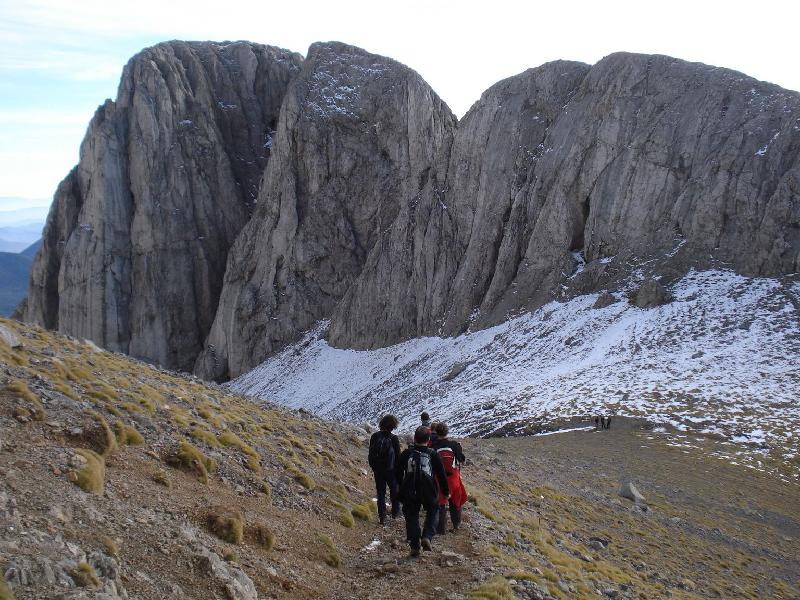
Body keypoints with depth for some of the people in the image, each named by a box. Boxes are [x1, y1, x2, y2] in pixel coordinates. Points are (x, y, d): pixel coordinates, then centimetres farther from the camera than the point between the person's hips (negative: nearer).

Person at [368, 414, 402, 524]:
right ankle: (395, 512, 25)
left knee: (380, 492, 10)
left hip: (378, 470, 3)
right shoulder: (393, 439, -14)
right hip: (391, 470, -3)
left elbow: (371, 454, 6)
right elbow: (398, 456, -11)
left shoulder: (375, 436, -2)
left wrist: (372, 466, 16)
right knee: (394, 490, 17)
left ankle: (382, 516, 9)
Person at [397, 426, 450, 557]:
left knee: (412, 517, 14)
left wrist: (399, 489, 22)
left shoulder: (406, 454, -2)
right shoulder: (433, 455, -5)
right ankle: (427, 537, 3)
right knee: (433, 511, 22)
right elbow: (442, 475, 0)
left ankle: (414, 547, 11)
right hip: (429, 493, -1)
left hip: (410, 493, 1)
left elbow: (398, 473, 7)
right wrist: (446, 492, 12)